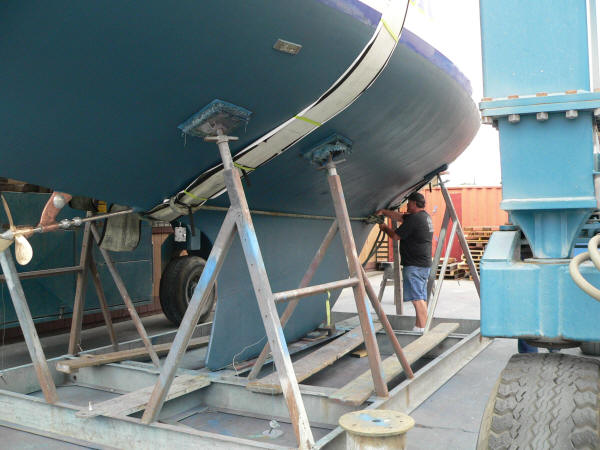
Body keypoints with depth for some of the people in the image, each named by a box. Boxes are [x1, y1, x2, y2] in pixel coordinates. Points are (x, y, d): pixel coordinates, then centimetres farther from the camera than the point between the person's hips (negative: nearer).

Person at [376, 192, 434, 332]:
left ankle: (422, 330, -11)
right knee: (421, 298, 13)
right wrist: (384, 212, 21)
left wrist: (385, 228, 9)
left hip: (414, 265, -10)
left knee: (417, 299, -10)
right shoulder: (424, 216, 14)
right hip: (424, 264, 10)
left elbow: (395, 236, -9)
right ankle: (418, 328, 20)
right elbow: (400, 217, 22)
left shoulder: (414, 219, -16)